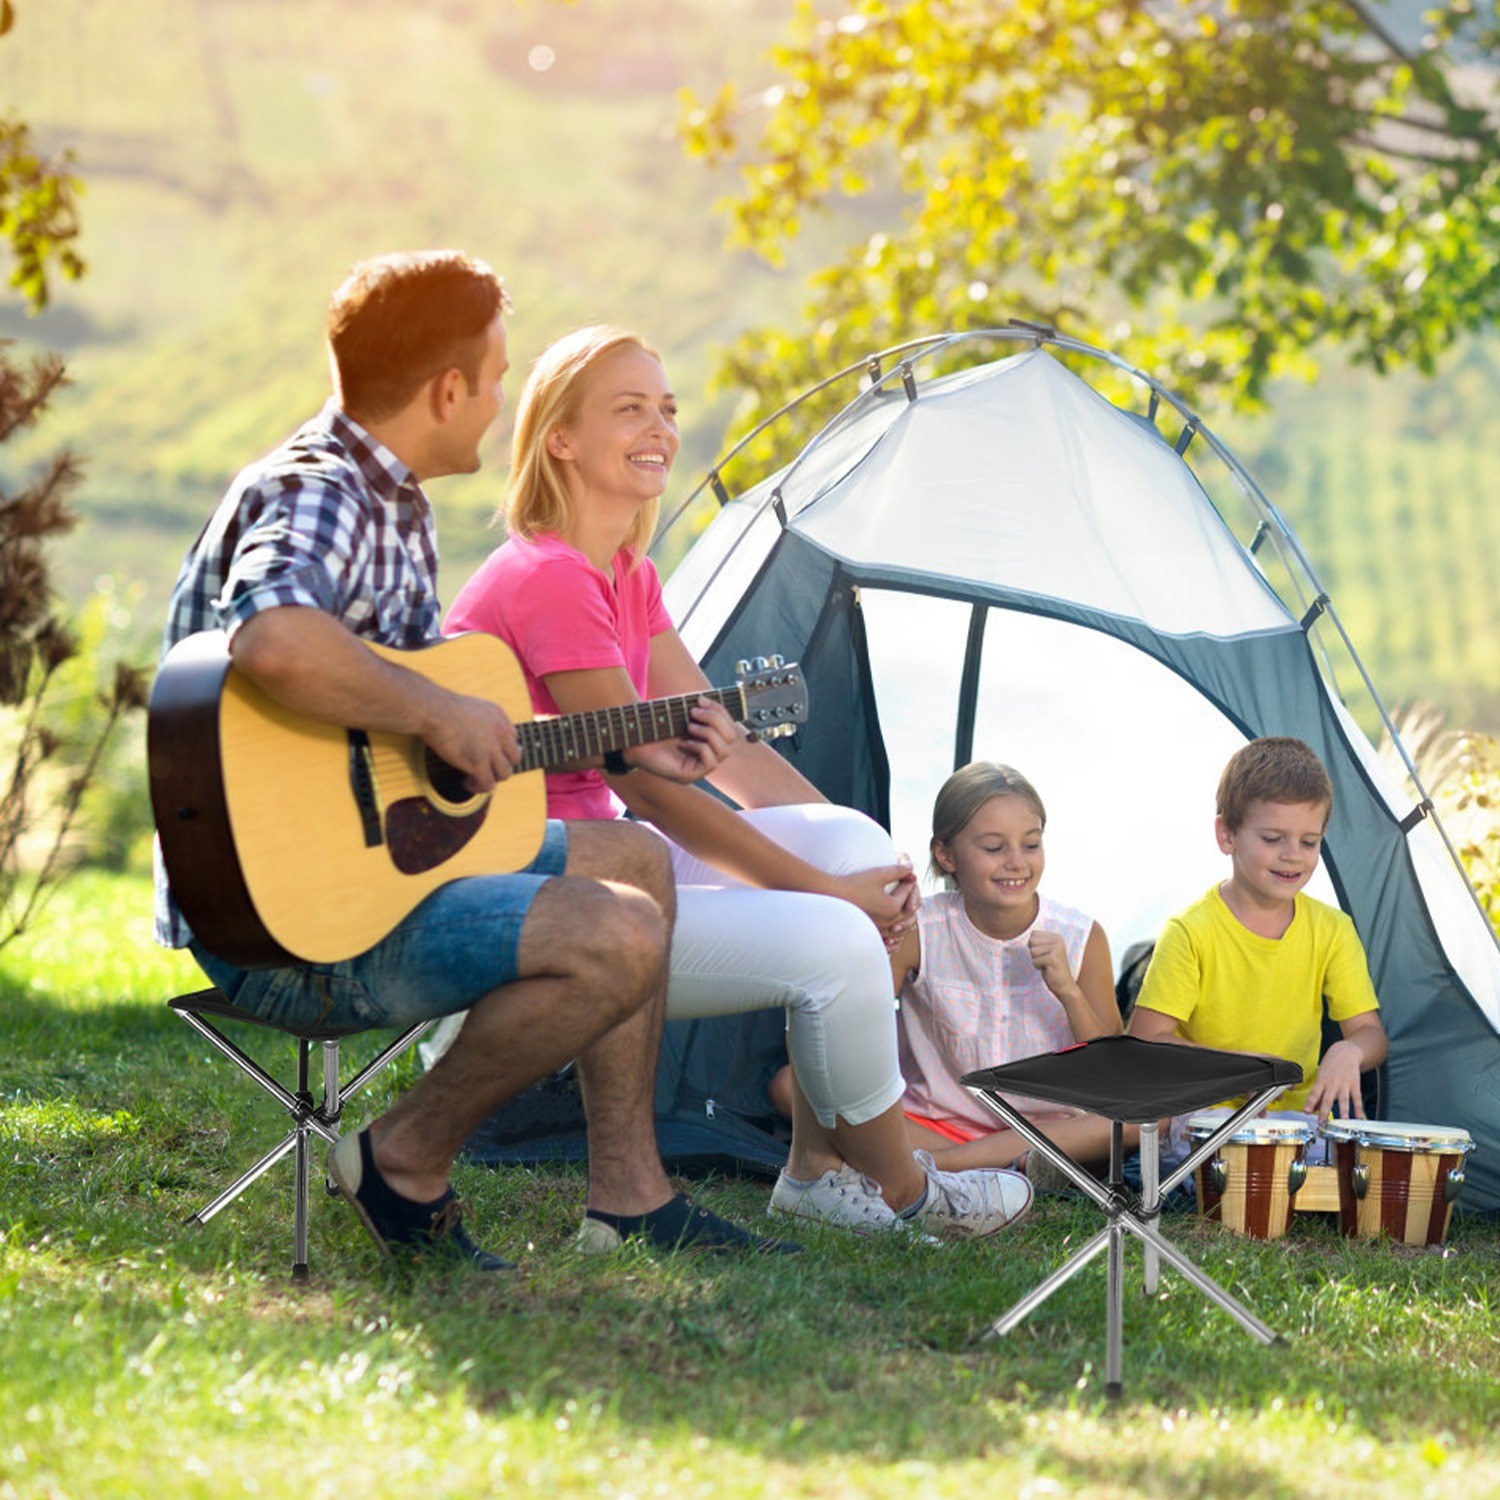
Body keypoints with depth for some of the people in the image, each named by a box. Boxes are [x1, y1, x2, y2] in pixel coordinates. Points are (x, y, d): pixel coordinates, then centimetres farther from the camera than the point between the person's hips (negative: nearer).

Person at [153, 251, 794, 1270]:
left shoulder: (395, 505, 15)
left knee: (634, 859, 20)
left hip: (376, 852, 11)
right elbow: (273, 640, -42)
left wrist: (627, 747, 24)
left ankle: (628, 1193, 19)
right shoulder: (316, 496, -19)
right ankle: (405, 1162, -6)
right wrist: (441, 715, -29)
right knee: (618, 937, -23)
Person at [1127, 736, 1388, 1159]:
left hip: (1298, 1114, 4)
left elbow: (1370, 1032, 4)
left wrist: (1348, 1053, -22)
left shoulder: (1331, 930, 5)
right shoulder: (1190, 932, -8)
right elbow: (1143, 1042, -11)